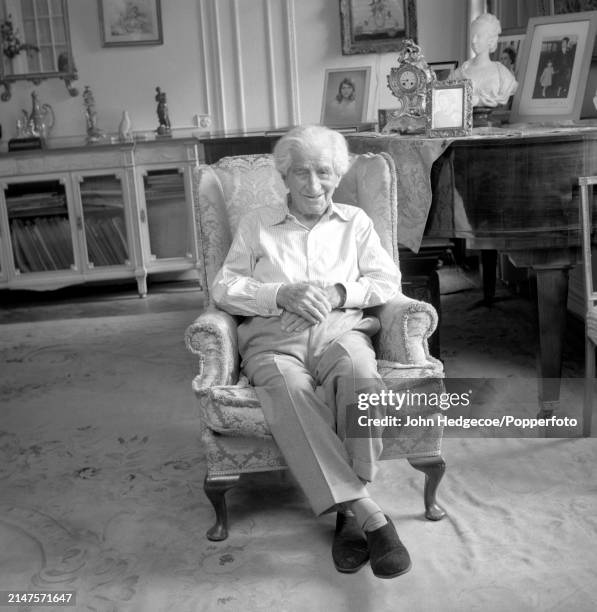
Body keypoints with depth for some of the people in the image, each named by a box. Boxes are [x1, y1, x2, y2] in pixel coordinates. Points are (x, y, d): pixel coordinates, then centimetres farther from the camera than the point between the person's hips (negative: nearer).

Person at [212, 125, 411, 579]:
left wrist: (338, 292, -5)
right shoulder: (256, 225, 20)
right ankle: (368, 512, -38)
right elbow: (225, 289, 10)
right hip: (273, 337, 0)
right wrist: (282, 294, -7)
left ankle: (349, 511, -31)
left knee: (359, 372, -38)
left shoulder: (355, 221, 23)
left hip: (339, 329, 1)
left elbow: (389, 281, 13)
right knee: (290, 389, -38)